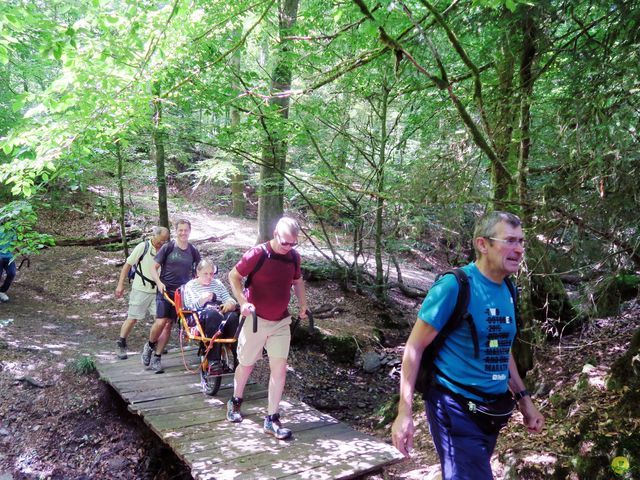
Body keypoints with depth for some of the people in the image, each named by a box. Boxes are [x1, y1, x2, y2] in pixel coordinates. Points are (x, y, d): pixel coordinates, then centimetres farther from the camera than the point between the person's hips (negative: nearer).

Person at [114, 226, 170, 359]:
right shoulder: (143, 247, -8)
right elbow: (128, 265, -4)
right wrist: (120, 284, -7)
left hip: (157, 291, 4)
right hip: (141, 289, -4)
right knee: (132, 318, 1)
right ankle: (120, 345, 17)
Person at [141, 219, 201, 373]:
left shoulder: (193, 251, 3)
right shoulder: (168, 247, -5)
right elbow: (154, 268, -3)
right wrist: (159, 282, -19)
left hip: (181, 292, 3)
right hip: (164, 290, -3)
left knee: (169, 325, 3)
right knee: (161, 321, -15)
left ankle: (156, 358, 13)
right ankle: (149, 346, 14)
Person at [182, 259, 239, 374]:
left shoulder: (217, 283, 27)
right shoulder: (190, 285, 18)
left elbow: (229, 299, 16)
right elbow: (190, 305, 1)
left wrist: (230, 304, -9)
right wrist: (203, 299, -17)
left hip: (220, 313, 3)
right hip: (200, 317, -3)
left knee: (233, 316, -32)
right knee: (213, 314, -39)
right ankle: (213, 361, -42)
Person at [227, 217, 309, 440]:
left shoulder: (294, 257, -1)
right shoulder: (257, 254, -17)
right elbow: (234, 275, -9)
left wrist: (303, 304, 11)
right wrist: (243, 302, -20)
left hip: (281, 321, 3)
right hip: (255, 319, -3)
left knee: (280, 368, -4)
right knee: (247, 364, 13)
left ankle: (272, 419, 8)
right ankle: (235, 402, 41)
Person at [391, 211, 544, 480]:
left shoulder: (507, 292, 5)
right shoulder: (455, 286, -18)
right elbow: (415, 347, -16)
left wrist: (524, 400, 18)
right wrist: (404, 412, -19)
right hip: (456, 412, -7)